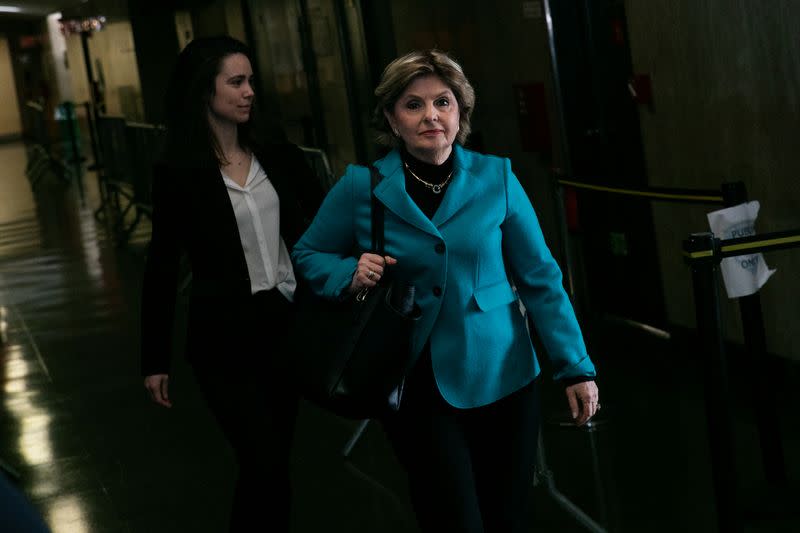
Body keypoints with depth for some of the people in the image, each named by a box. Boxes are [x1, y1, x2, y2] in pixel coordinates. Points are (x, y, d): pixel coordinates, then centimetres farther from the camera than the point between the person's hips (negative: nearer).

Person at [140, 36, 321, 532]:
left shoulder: (279, 159, 4)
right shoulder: (178, 173, -7)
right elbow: (164, 266, -2)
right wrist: (155, 359, -1)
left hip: (288, 326, 4)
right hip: (225, 340, -4)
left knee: (274, 460, 12)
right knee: (265, 465, -6)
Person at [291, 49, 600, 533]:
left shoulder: (496, 179, -2)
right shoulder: (361, 188, -4)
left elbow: (540, 278, 1)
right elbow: (307, 256, 10)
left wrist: (576, 369, -2)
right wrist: (350, 273, -12)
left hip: (501, 380, 1)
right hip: (417, 387, -1)